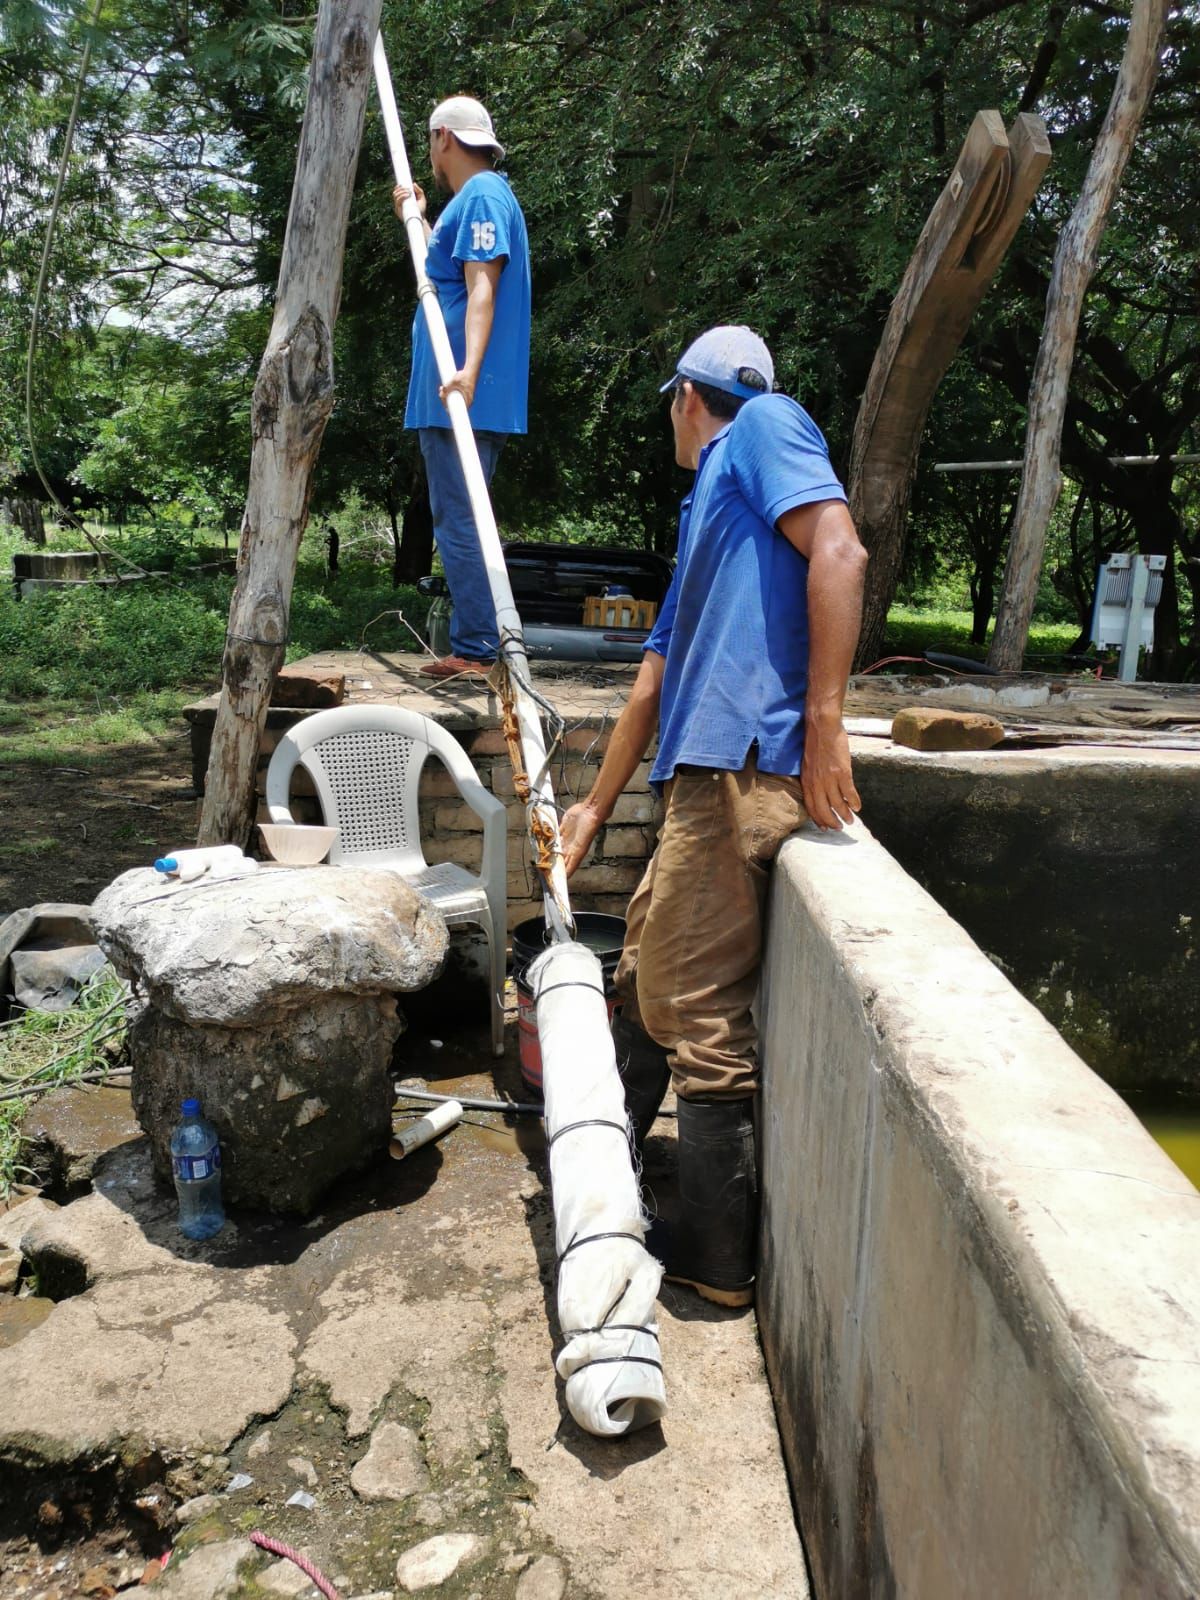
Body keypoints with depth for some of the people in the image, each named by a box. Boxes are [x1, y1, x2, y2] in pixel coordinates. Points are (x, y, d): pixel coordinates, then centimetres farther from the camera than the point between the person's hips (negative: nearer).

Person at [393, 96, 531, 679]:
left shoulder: (480, 196, -7)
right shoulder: (480, 197, 24)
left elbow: (481, 287, -21)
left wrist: (469, 368, -34)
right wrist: (419, 219, 48)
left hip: (458, 397, -11)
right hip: (461, 395, 11)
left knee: (459, 521, -12)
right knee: (460, 521, 12)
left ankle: (474, 652, -11)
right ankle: (475, 646, 16)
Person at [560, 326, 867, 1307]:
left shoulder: (765, 425, 3)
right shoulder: (708, 507, 29)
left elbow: (839, 550, -15)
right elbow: (659, 673, 30)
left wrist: (824, 721, -21)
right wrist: (597, 806, 33)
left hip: (744, 765, -10)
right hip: (705, 777, 10)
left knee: (692, 1008, -5)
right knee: (646, 981, 20)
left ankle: (718, 1256, 8)